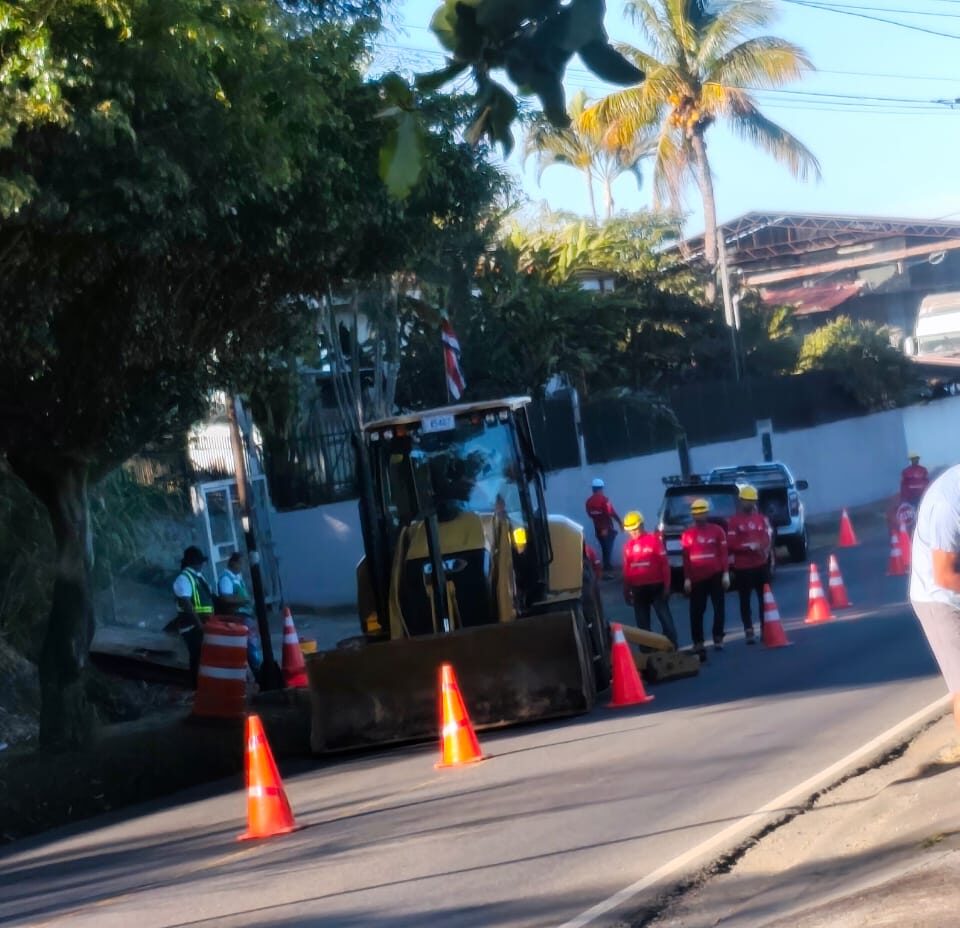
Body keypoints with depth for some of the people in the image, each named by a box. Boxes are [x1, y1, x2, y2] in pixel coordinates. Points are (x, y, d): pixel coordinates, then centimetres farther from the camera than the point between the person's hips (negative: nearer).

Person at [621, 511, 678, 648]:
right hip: (638, 589, 4)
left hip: (656, 587, -4)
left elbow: (665, 564, -6)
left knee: (666, 619, -1)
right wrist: (626, 591, 11)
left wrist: (666, 586, -9)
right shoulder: (628, 545, 5)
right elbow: (626, 570, 11)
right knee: (642, 623, 9)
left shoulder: (654, 540, -6)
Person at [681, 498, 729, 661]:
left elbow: (724, 553, 0)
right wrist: (687, 579, 1)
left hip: (715, 575, -1)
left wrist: (726, 574, -6)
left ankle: (718, 638, 10)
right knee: (696, 611, 1)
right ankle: (698, 643, 6)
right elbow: (686, 558, 4)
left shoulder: (717, 530, 0)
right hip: (696, 578, 1)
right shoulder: (687, 534, 3)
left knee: (719, 607, 2)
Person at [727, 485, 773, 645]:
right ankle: (749, 632, 5)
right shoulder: (733, 521, -4)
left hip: (761, 565, 4)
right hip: (742, 568, -4)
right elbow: (730, 544, -11)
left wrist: (765, 549, -14)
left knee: (764, 598, 6)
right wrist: (749, 546, -20)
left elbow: (768, 537, 7)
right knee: (745, 601, 1)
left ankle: (765, 629, 14)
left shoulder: (762, 518, 11)